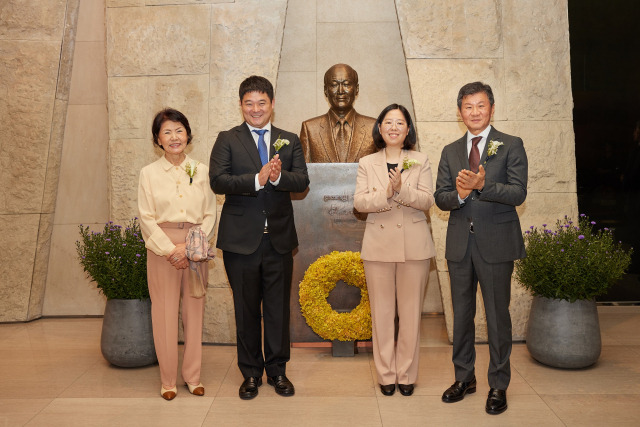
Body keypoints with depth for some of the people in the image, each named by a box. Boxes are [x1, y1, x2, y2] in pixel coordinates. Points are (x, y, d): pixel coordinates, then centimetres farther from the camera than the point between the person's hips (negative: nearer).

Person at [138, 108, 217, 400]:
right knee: (165, 312, 1)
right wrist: (170, 249, -12)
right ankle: (168, 379, 13)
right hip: (162, 248, -1)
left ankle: (192, 376, 18)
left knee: (194, 310, 5)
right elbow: (147, 218, -2)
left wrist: (190, 246, -9)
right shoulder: (149, 173, 4)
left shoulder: (201, 171, 7)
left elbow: (210, 215, 4)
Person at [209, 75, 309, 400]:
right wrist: (257, 179, -23)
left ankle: (277, 370, 25)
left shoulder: (289, 141, 10)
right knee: (246, 309, 9)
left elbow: (302, 181, -2)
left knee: (278, 308, 9)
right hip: (241, 239, -1)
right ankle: (251, 373, 24)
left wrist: (279, 176, -23)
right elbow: (217, 181, -11)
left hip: (279, 238, 2)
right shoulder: (227, 140, 3)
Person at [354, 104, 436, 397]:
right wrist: (386, 193, -20)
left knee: (411, 312, 5)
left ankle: (407, 375, 18)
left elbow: (427, 200, -5)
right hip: (379, 245, 1)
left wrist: (401, 189, -21)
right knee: (381, 312, 6)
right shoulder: (367, 163, 7)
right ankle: (386, 374, 18)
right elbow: (359, 202, -3)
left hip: (414, 245, 0)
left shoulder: (420, 161, 6)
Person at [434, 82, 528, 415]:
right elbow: (440, 198, 5)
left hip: (496, 243, -4)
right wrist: (460, 194, -17)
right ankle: (464, 378, 28)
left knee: (497, 316, 4)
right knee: (461, 314, 13)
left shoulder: (511, 146, 0)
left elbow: (518, 193, -11)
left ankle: (498, 385, 18)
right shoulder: (450, 151, 12)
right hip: (460, 244, 4)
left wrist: (482, 186, -26)